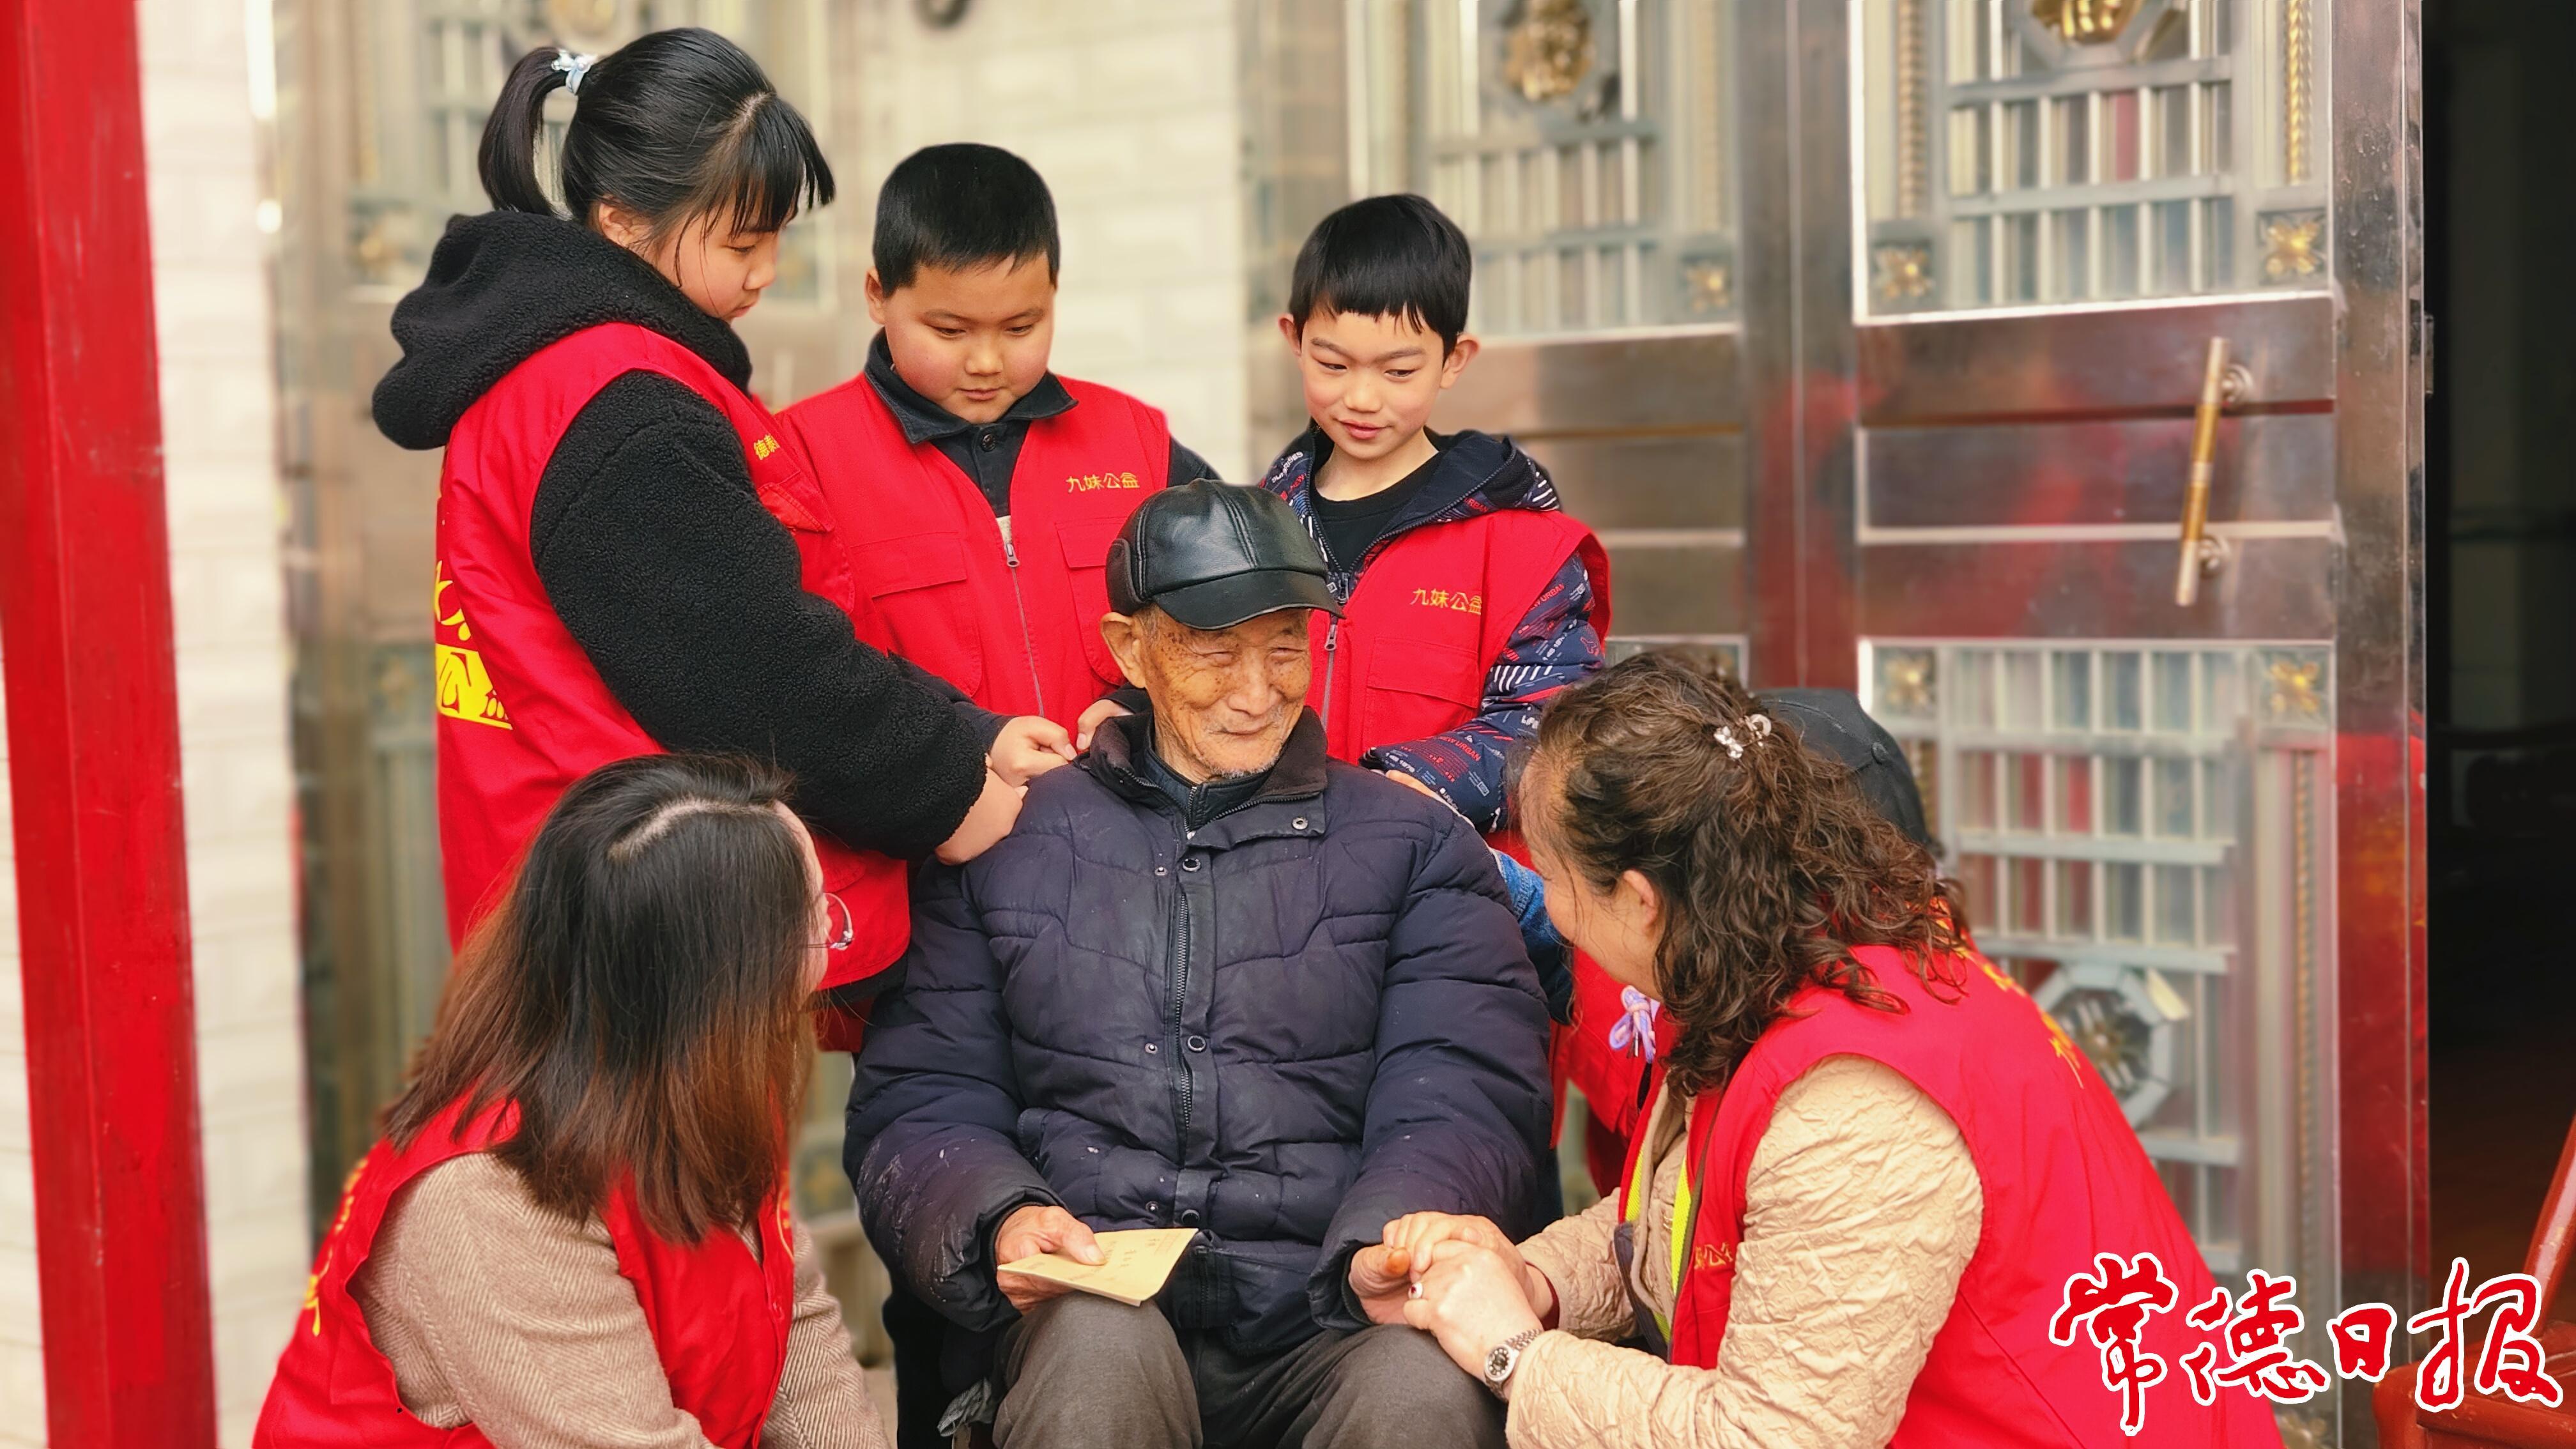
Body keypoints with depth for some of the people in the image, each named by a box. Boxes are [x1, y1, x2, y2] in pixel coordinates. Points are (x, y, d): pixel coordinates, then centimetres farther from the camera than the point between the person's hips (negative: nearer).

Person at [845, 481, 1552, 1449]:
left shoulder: (1414, 848, 15)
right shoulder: (1009, 846, 16)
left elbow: (1461, 1103, 3)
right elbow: (918, 1101, 11)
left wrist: (1389, 1243, -19)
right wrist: (999, 1221, -12)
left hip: (1327, 1321, 0)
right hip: (1088, 1296, 0)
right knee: (1101, 1347, -36)